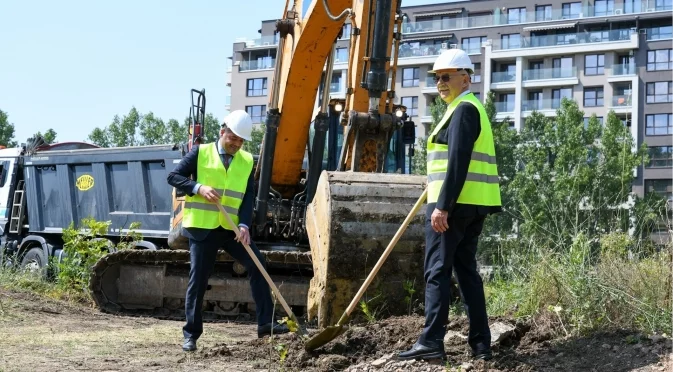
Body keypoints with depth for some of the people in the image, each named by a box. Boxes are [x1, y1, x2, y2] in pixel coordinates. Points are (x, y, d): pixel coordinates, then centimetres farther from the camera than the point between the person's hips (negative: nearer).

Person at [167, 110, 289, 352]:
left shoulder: (247, 161, 7)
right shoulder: (200, 153, -2)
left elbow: (248, 196, 1)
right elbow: (174, 177, -2)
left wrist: (244, 225, -15)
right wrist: (198, 188, -19)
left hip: (231, 228, 3)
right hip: (202, 227, -3)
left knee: (257, 265, -7)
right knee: (198, 280, 0)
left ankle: (265, 323, 0)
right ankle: (191, 335, 9)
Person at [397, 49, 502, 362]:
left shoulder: (463, 110, -11)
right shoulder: (471, 108, 21)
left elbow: (459, 161, -20)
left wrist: (442, 205, -24)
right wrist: (435, 185, 32)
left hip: (453, 204, -10)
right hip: (474, 205, 10)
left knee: (438, 271, -8)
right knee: (466, 269, 11)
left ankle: (431, 342, -9)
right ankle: (480, 343, 11)